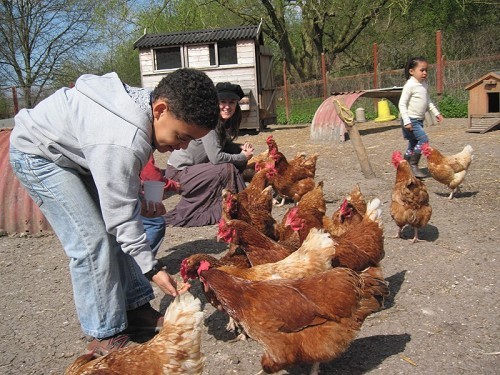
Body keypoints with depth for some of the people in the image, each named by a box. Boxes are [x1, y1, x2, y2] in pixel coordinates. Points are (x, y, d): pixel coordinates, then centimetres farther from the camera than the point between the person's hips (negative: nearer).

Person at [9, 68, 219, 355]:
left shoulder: (147, 100, -13)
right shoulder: (122, 144, -39)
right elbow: (121, 218, -30)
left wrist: (146, 192, -1)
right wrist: (152, 270, -25)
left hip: (76, 150, 9)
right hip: (38, 156, -8)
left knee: (117, 232, 2)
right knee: (93, 242, -14)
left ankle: (136, 309, 13)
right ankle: (106, 336, 0)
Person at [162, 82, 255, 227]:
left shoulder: (223, 122, 2)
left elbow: (224, 144, 12)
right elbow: (216, 157, -28)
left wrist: (241, 147, -7)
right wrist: (242, 157, -16)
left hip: (193, 167, 9)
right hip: (178, 173, -9)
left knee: (237, 157, 3)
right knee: (228, 169, -24)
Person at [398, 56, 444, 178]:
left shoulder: (424, 84, 11)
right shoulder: (410, 85, -14)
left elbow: (428, 101, 25)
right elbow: (402, 104, -17)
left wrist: (436, 113, 19)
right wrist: (406, 121, -24)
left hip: (419, 120, 9)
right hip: (411, 120, -9)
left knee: (414, 143, 11)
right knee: (423, 139, -18)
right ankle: (413, 165, -10)